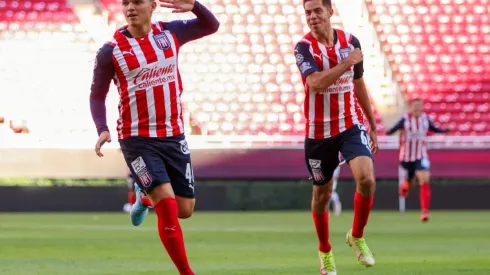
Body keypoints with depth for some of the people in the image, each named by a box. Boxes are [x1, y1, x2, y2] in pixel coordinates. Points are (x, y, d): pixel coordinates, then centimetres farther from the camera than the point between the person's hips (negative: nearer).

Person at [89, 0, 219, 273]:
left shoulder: (170, 33, 1)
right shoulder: (111, 51, -8)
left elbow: (212, 26, 9)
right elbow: (98, 95, 1)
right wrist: (102, 129, -16)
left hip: (173, 135, 4)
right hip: (137, 139, -4)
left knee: (185, 209, 8)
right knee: (167, 204, -18)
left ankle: (146, 196, 41)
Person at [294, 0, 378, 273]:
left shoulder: (350, 41, 1)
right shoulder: (304, 47, -10)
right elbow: (315, 82, -28)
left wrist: (373, 125, 18)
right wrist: (347, 63, -26)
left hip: (351, 125, 2)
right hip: (319, 130, -2)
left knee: (366, 179, -19)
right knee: (322, 194, 9)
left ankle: (357, 236, 6)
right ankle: (325, 252, 31)